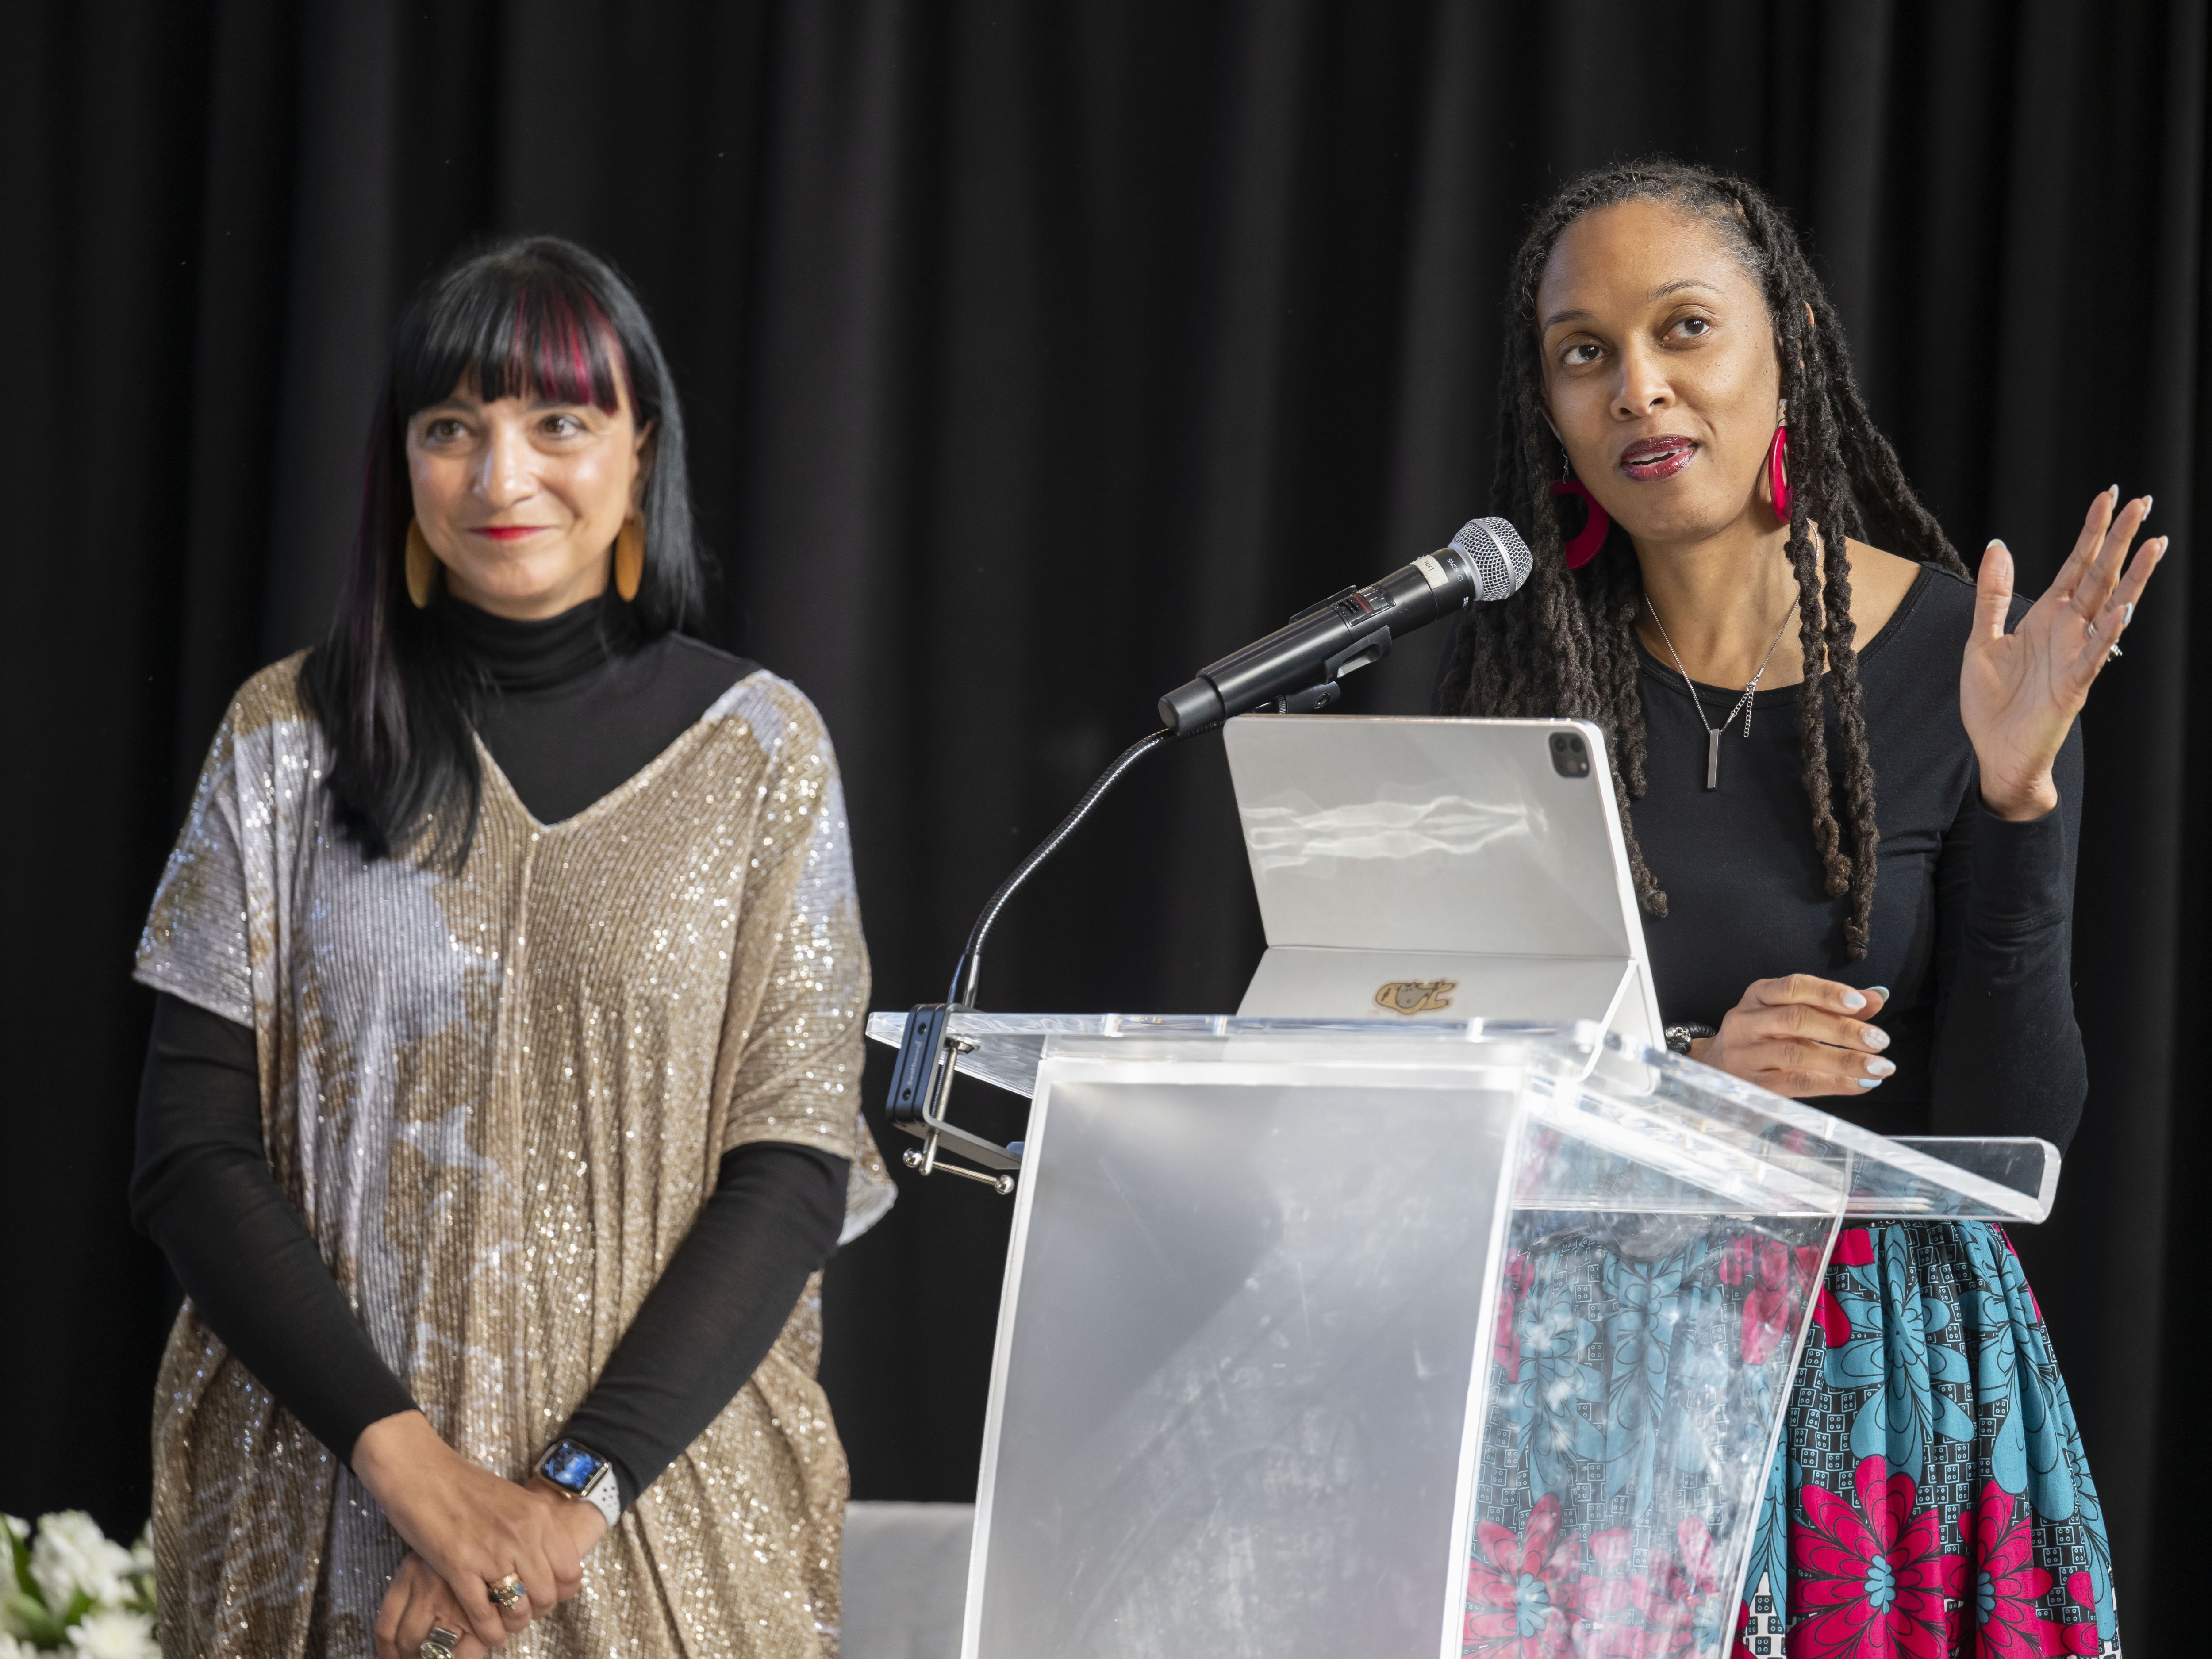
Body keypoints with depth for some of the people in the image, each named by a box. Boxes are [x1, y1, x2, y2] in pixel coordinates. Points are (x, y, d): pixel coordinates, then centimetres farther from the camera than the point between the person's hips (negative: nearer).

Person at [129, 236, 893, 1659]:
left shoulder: (760, 749, 0)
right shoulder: (292, 739, 1)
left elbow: (797, 1162, -5)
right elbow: (192, 1154, -3)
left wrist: (578, 1487, -16)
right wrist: (405, 1455, -15)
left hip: (669, 1499, 0)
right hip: (325, 1506, 0)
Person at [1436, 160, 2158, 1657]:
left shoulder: (1962, 661, -6)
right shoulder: (1518, 668, 1)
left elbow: (2015, 1146, -10)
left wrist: (2017, 800, -20)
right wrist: (1687, 1073, -17)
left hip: (1891, 1375, -2)